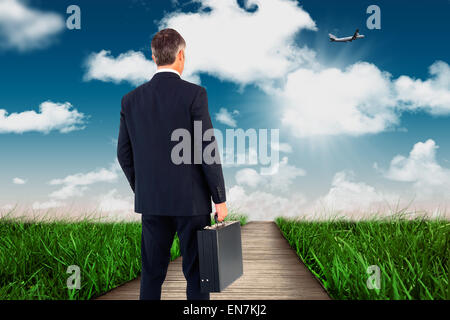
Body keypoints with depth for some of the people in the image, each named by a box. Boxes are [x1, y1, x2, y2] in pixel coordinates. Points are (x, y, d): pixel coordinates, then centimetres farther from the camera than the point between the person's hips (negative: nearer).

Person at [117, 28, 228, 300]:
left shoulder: (131, 99, 3)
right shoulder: (194, 94, -10)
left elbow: (124, 154, 7)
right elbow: (206, 149, -13)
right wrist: (220, 199, -5)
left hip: (151, 201, 4)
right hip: (191, 199, -4)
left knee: (152, 272, 15)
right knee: (197, 273, 8)